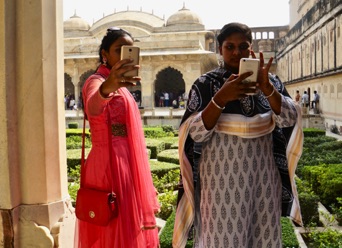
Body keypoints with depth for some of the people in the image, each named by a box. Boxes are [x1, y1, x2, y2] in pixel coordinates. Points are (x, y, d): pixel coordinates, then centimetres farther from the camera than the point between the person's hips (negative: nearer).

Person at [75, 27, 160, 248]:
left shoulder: (117, 85, 16)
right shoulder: (97, 80, -12)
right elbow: (93, 109, -38)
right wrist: (106, 88, -60)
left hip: (123, 164, 9)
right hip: (110, 165, -9)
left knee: (129, 228, 15)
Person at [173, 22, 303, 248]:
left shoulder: (270, 81, 5)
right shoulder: (205, 84, -3)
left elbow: (290, 119, -7)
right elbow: (196, 134, -12)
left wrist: (267, 88, -22)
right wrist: (221, 98, -25)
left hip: (262, 173, 3)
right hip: (222, 174, -3)